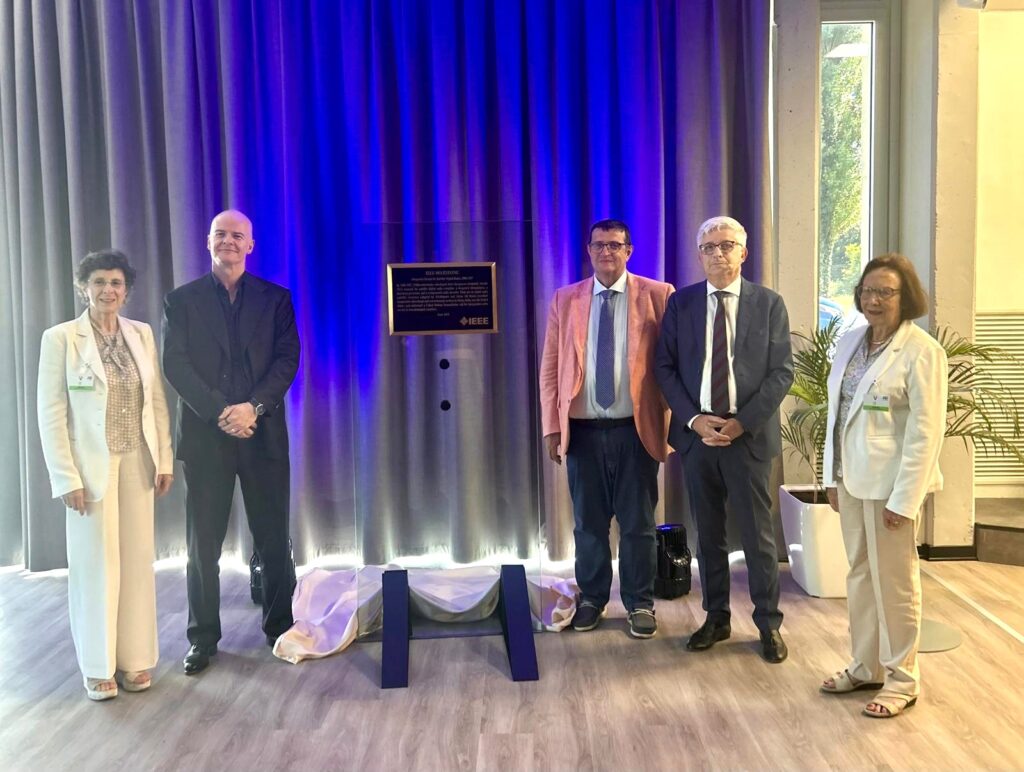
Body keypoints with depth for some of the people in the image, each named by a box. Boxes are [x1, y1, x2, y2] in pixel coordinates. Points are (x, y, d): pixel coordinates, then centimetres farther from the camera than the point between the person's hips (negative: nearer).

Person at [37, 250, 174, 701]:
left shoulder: (142, 334, 5)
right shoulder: (60, 338, -6)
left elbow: (158, 400, 8)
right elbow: (50, 413, -8)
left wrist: (165, 458, 4)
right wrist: (66, 477, -12)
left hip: (137, 463, 4)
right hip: (91, 466, -3)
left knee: (137, 561, 8)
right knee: (96, 563, 5)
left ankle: (135, 658, 21)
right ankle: (98, 667, 19)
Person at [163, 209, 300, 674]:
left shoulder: (275, 298, 8)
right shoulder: (181, 300, 7)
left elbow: (287, 359, -1)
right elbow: (175, 365, -2)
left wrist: (254, 407, -15)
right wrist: (219, 412, -14)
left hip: (263, 433, 0)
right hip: (204, 435, 0)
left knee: (273, 539, 5)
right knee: (203, 542, 5)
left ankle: (280, 627, 19)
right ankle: (203, 637, 17)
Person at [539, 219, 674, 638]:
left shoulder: (657, 295, 0)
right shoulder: (565, 300, 7)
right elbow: (550, 368, 5)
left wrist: (674, 421, -7)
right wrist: (552, 427, -1)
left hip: (636, 428, -2)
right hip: (583, 429, 2)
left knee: (638, 523, 8)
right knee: (588, 522, 12)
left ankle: (640, 603, 24)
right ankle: (591, 598, 29)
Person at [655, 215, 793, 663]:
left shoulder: (769, 304, 1)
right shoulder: (681, 303, 6)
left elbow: (781, 372, -3)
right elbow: (664, 367, 4)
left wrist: (741, 423, -12)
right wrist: (693, 419, -9)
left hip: (748, 435, -2)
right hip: (696, 433, 2)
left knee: (757, 534, 5)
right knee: (708, 534, 12)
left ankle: (769, 624, 20)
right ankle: (716, 618, 26)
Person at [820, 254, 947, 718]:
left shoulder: (921, 351, -12)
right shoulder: (850, 341, 8)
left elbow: (926, 432, -15)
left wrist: (904, 499, -17)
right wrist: (833, 476, 9)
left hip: (890, 484, -6)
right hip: (852, 480, 6)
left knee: (893, 582, 5)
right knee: (860, 576, 15)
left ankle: (901, 680, 20)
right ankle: (866, 666, 29)